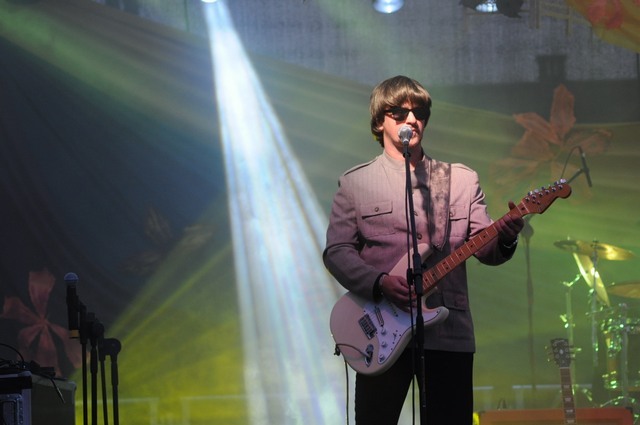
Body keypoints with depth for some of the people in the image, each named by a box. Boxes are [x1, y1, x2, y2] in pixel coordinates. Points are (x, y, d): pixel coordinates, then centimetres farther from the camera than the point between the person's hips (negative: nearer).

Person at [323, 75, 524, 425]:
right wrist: (380, 283, -16)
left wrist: (504, 239, -17)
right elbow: (336, 251, 1)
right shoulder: (356, 183, 7)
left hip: (449, 332, 2)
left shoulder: (461, 180, 13)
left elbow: (484, 248, 7)